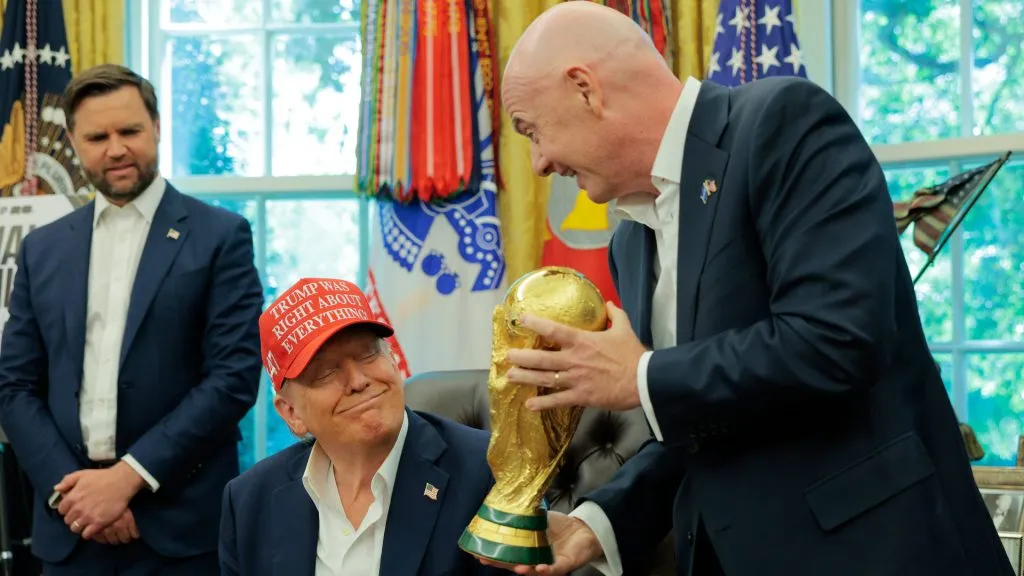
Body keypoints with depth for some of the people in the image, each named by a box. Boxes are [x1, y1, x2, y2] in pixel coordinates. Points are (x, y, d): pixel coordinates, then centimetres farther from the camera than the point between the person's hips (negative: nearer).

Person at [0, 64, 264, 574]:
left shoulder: (220, 237, -1)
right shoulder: (42, 249, 10)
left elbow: (235, 376, -8)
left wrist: (128, 476, -12)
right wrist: (66, 488, -7)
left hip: (182, 523, -3)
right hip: (72, 526, 3)